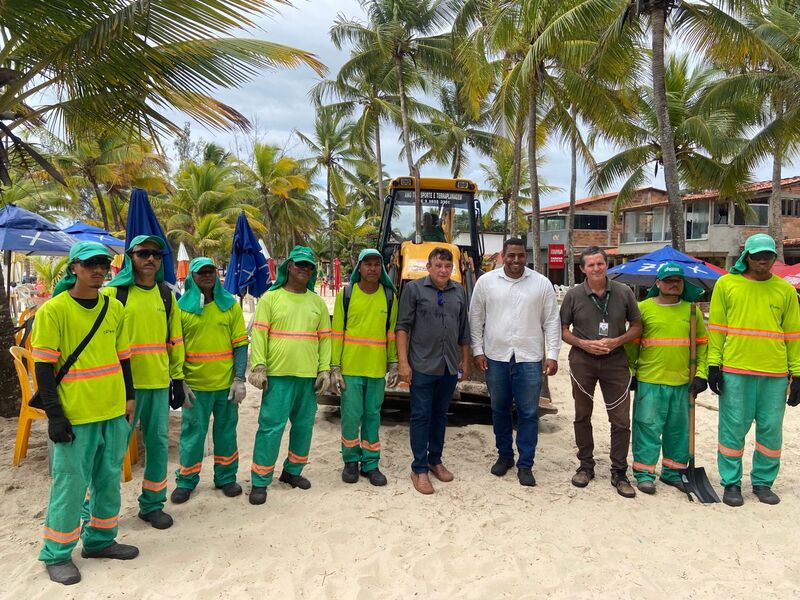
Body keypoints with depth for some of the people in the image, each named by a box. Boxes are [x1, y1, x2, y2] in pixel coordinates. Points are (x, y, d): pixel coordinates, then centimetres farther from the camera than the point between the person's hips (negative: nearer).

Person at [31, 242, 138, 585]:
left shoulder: (115, 307, 6)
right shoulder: (53, 310, -10)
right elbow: (43, 367, -10)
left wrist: (129, 397, 12)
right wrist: (54, 415, -13)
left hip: (114, 411, 6)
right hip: (75, 415, -5)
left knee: (109, 478, 15)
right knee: (71, 483, 3)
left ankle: (100, 540, 32)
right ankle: (57, 555, 21)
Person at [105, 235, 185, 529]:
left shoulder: (166, 294, 10)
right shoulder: (113, 293, -4)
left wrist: (177, 378, 10)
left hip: (159, 382, 4)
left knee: (158, 441, 10)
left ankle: (152, 503, 25)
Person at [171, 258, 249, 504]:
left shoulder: (230, 305, 2)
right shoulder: (182, 307, 0)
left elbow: (240, 344, 0)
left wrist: (240, 379, -7)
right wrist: (180, 382, -6)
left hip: (226, 384, 1)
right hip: (194, 384, -1)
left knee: (226, 431, 12)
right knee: (192, 433, 7)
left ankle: (226, 477, 29)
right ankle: (186, 481, 25)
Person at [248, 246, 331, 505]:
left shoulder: (317, 302, 11)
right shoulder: (270, 297, 0)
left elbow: (324, 338, 11)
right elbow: (258, 334, -4)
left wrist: (324, 369, 3)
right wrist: (258, 366, -13)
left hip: (308, 376, 4)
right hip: (278, 375, -4)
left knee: (304, 425, 12)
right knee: (271, 427, -4)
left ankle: (292, 471, 29)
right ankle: (260, 481, 6)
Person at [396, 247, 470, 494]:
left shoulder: (459, 291, 8)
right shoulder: (414, 288, -4)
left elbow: (464, 330, 14)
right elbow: (403, 326, -6)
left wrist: (465, 361, 14)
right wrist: (403, 362, -12)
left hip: (450, 367, 4)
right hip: (422, 365, -4)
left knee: (440, 415, 15)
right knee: (421, 416, 1)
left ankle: (435, 461, 29)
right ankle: (419, 469, 10)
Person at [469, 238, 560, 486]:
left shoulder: (542, 283, 0)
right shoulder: (486, 281, 1)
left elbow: (552, 321, 2)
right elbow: (476, 319, 5)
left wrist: (552, 354, -3)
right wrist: (477, 351, 0)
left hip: (529, 358, -1)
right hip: (495, 357, 1)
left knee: (528, 413, 3)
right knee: (500, 409, 13)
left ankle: (525, 464, 14)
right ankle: (504, 455, 30)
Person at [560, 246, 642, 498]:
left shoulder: (623, 293, -1)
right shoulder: (574, 295, -3)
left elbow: (636, 326, 6)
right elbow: (562, 329, 3)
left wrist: (616, 341, -11)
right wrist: (583, 344, -13)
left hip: (615, 361, 0)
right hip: (582, 361, 0)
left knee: (621, 419, 1)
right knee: (582, 416, 11)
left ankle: (619, 473, 15)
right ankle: (586, 466, 27)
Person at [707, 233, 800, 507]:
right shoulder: (726, 284, 1)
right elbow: (716, 327, 2)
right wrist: (713, 364, -3)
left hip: (775, 373, 2)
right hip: (735, 371, -2)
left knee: (771, 429, 9)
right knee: (733, 428, 3)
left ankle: (763, 482, 25)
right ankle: (731, 483, 16)